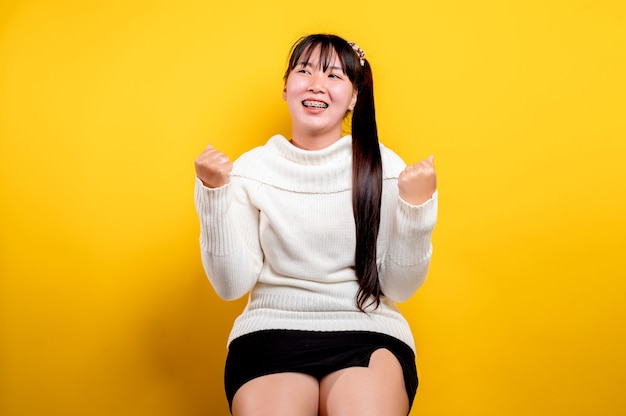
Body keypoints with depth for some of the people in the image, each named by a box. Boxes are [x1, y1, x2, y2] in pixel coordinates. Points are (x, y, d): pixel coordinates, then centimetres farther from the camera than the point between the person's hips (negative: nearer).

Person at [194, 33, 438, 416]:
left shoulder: (384, 167, 2)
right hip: (271, 329, 0)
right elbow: (232, 285, -1)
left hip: (367, 332, 0)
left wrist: (417, 207, -12)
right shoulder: (252, 169, 4)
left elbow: (399, 288, 1)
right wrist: (215, 195, -10)